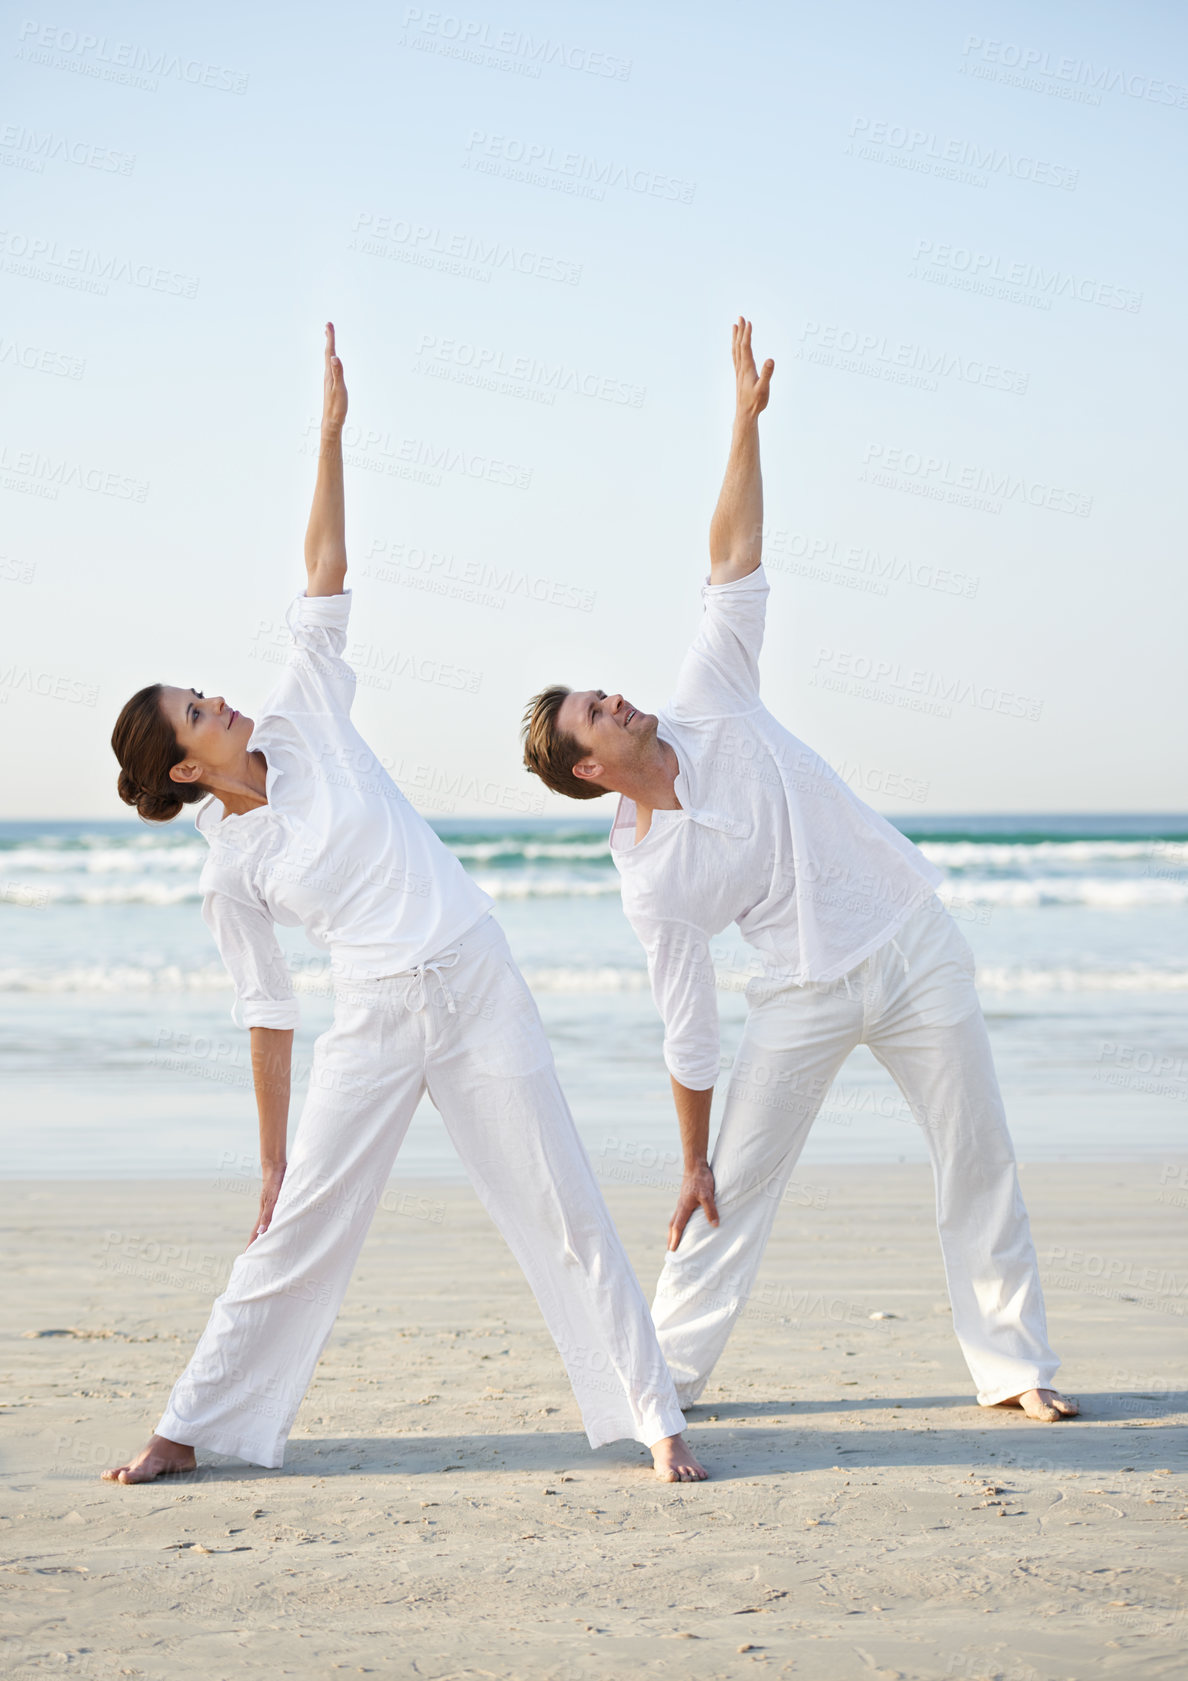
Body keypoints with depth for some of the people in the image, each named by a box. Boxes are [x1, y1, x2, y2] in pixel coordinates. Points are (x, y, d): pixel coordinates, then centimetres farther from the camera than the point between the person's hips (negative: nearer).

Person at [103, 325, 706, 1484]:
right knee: (297, 1230, 3)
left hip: (480, 994, 0)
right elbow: (269, 1018, 4)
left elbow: (323, 578, 1)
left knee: (564, 1214, 0)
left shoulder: (304, 721, 3)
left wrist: (331, 429, -4)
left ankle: (655, 1419, 6)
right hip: (374, 1029, 0)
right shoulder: (231, 876, 1)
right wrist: (271, 1159, 4)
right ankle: (193, 1426, 17)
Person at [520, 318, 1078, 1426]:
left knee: (979, 1160, 3)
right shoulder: (650, 880, -10)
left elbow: (734, 560, -4)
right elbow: (688, 1035, -6)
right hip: (806, 993, -2)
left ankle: (1011, 1364, 13)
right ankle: (667, 1375, 10)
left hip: (912, 945, 3)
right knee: (734, 1188, -3)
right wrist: (689, 1165, -7)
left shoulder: (708, 703, -3)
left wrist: (746, 419, -11)